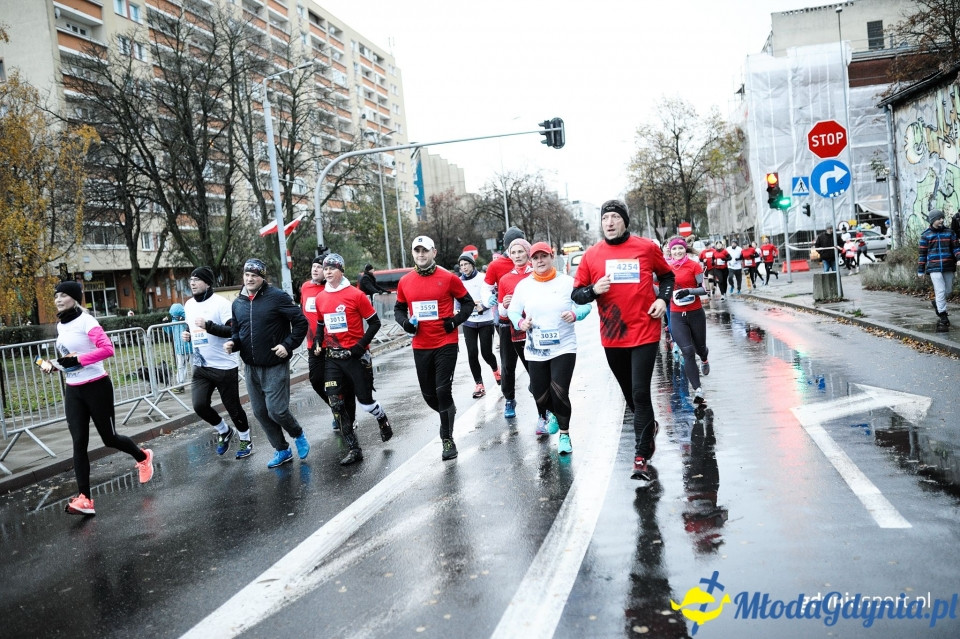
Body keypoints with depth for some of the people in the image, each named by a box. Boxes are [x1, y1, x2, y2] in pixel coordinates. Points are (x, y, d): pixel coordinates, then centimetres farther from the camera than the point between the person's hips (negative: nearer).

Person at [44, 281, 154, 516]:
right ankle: (84, 499, -4)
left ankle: (143, 457, 35)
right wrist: (53, 365, 7)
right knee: (79, 443, -3)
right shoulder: (60, 325, 11)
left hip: (96, 387, -6)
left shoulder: (85, 321, -13)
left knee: (109, 438, 5)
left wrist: (78, 360, -28)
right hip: (72, 391, 7)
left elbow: (107, 348, -26)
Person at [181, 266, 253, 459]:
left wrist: (208, 326, -27)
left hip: (224, 366, -6)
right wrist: (187, 335, 4)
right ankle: (224, 431, 22)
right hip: (200, 367, 6)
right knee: (199, 405, -5)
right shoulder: (189, 305, 9)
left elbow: (234, 331, -20)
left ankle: (245, 439, 26)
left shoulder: (220, 303, -13)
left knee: (232, 407, 4)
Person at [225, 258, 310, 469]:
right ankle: (282, 450, 26)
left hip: (275, 366, -6)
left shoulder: (277, 297, -10)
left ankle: (298, 434, 22)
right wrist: (232, 343, -2)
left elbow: (300, 322, -9)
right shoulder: (238, 303, 8)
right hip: (251, 367, 6)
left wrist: (288, 345, -16)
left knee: (276, 410, -9)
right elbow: (237, 332, 18)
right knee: (260, 412, 10)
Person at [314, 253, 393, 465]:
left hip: (355, 355, -4)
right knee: (337, 404, -3)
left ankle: (383, 420, 38)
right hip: (332, 358, 4)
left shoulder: (355, 295, -9)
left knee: (365, 400, 4)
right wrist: (318, 343, 6)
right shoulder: (320, 298, 6)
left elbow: (374, 323, -4)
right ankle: (354, 449, 6)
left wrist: (361, 345, -13)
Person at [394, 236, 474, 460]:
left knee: (443, 391, -8)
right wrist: (405, 322, -4)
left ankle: (447, 439, 6)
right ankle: (449, 413, 43)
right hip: (420, 347, 4)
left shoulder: (448, 278, -6)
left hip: (446, 344, -4)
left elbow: (467, 302, 4)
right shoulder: (404, 282, 3)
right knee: (428, 394, 12)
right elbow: (399, 308, 16)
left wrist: (456, 320, -11)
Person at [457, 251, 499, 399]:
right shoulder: (459, 281, 5)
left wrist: (482, 306, -30)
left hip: (485, 321, -2)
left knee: (486, 353, 0)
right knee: (472, 354, -4)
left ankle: (495, 369, 34)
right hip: (468, 322, 3)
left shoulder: (483, 278, -5)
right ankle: (479, 385, 7)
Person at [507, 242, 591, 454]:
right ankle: (551, 415, 44)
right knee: (540, 394, 9)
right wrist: (520, 322, -15)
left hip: (563, 348, -3)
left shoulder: (567, 282, -4)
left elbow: (585, 305, -2)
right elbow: (513, 310, 6)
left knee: (559, 392, -13)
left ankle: (564, 434, 8)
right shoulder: (523, 285, 2)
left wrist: (575, 314, -23)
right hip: (535, 351, 3)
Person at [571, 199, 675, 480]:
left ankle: (641, 457, -1)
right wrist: (594, 289, -16)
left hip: (644, 333, -3)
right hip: (612, 336, 3)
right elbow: (576, 294, 4)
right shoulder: (591, 255, 1)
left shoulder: (647, 248, -1)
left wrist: (663, 299, -3)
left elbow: (667, 275, 15)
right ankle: (649, 426, 46)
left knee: (640, 393, -8)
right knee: (629, 393, 17)